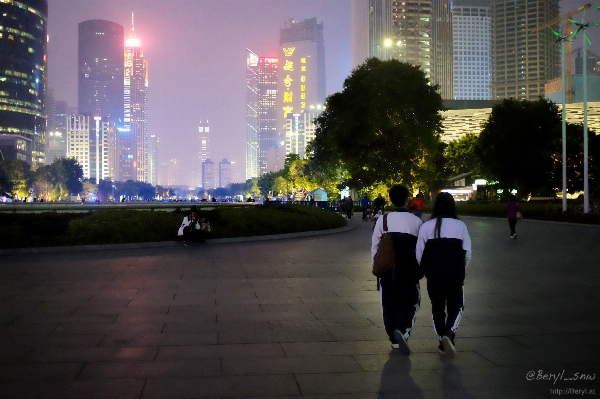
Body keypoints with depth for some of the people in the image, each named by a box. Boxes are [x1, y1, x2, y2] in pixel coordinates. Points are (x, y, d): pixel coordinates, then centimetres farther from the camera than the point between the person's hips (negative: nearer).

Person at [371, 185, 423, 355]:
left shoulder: (383, 220, -4)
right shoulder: (416, 221, -7)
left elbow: (375, 245, -1)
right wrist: (421, 268, 9)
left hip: (387, 270, 2)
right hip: (410, 271, -1)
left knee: (389, 304, 14)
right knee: (409, 303, 10)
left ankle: (394, 338, 22)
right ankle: (402, 330, -15)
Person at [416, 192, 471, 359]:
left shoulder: (426, 226, -5)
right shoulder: (460, 226, -6)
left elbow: (419, 253, -1)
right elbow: (467, 252, -1)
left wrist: (423, 269, 18)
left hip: (433, 275, 1)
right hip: (455, 275, -1)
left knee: (437, 308, 16)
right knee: (456, 307, 12)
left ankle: (443, 342, 18)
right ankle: (448, 334, -13)